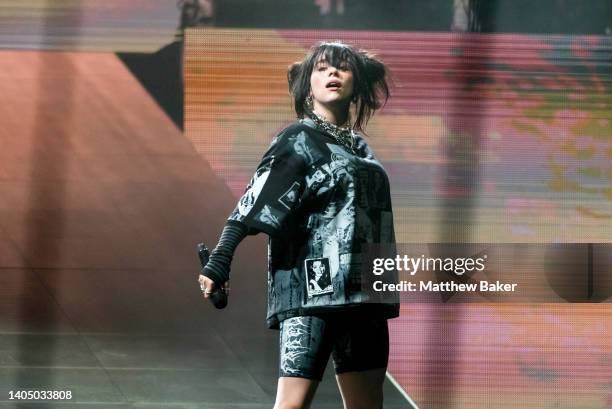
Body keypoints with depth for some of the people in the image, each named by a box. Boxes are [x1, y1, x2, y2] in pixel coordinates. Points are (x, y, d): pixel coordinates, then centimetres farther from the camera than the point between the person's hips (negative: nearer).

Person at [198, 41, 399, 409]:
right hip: (311, 291, -7)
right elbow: (254, 204, -10)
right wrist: (218, 264, -20)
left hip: (362, 292, 7)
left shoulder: (359, 147, 18)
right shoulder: (299, 140, -1)